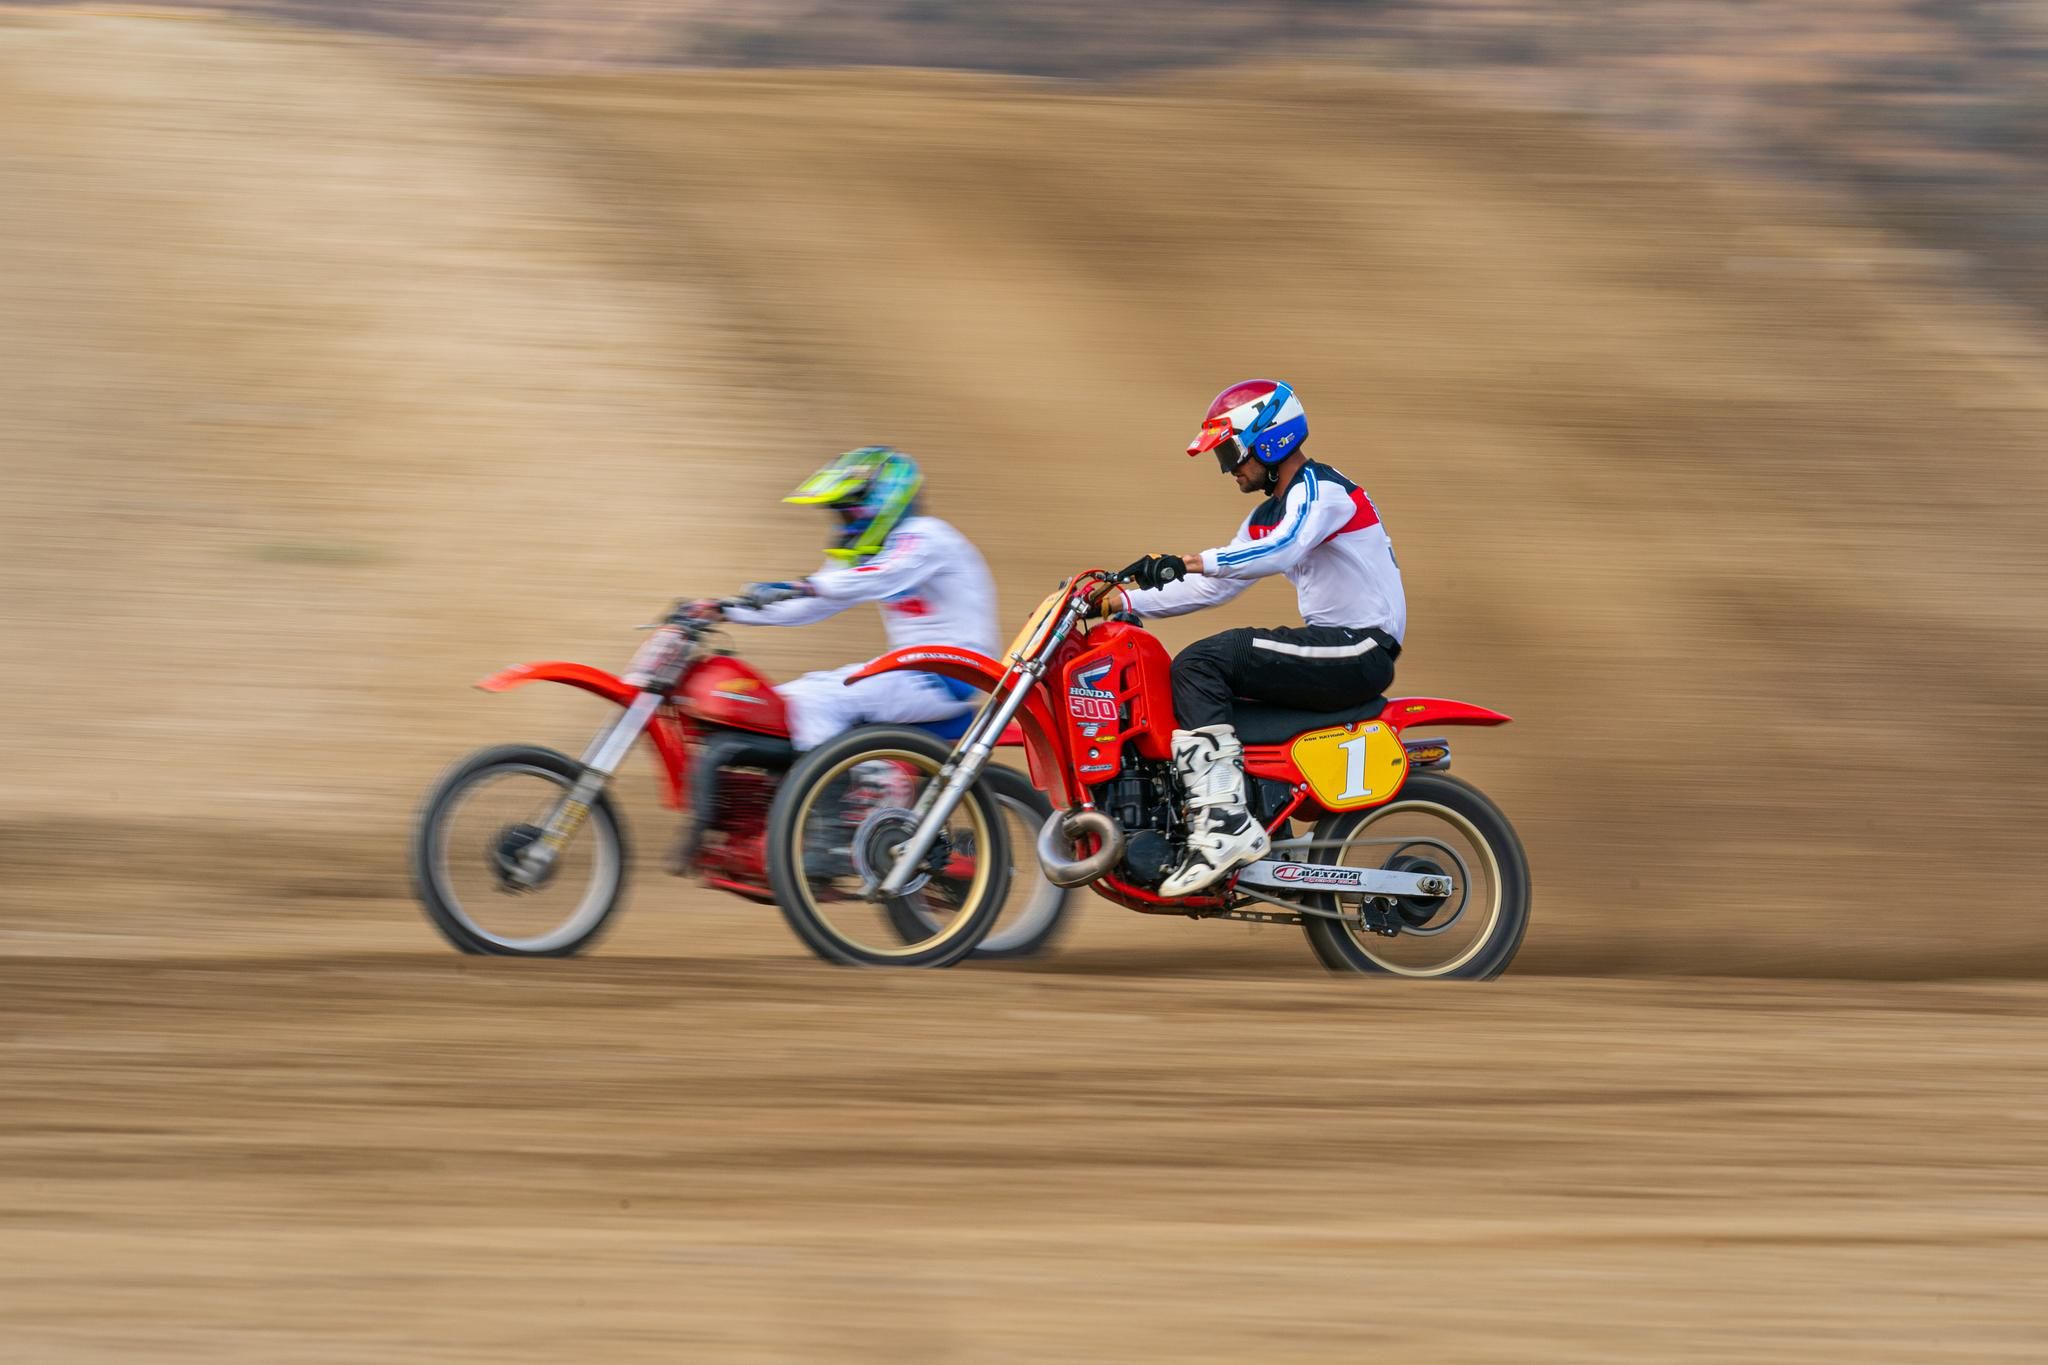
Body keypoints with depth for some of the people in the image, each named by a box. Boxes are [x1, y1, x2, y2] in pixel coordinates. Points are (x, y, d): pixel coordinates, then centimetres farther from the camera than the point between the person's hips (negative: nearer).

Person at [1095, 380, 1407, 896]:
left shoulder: (1320, 489, -11)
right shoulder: (1269, 515, 21)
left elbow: (1280, 551, -31)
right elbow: (1213, 588, 22)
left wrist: (1187, 562, -37)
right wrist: (1124, 601, 12)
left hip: (1360, 648, -10)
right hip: (1332, 647, 10)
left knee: (1199, 665, -22)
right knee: (1200, 681, 9)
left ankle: (1224, 826, -33)